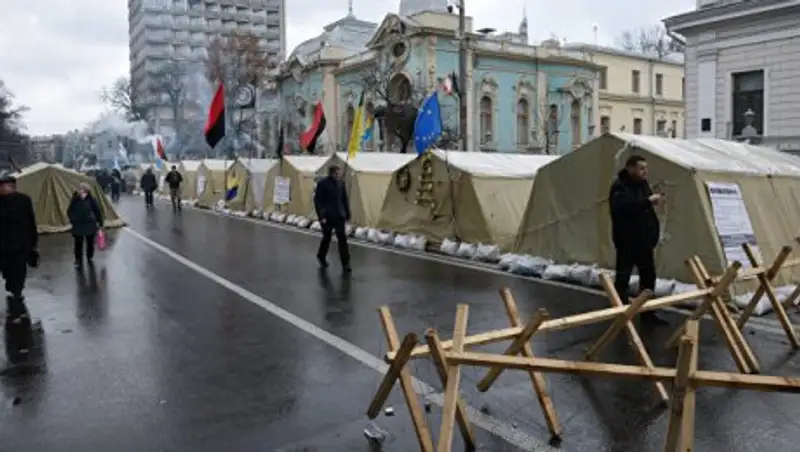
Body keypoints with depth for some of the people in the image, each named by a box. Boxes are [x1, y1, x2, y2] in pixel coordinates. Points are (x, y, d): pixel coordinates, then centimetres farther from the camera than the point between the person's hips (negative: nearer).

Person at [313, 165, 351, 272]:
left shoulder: (341, 183, 4)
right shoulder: (322, 184, -10)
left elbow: (345, 200, 12)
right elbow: (317, 201, -11)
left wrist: (347, 215, 11)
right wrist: (321, 216, -16)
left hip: (339, 216, 3)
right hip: (327, 216, -3)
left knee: (342, 239, -4)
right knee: (327, 238, 11)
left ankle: (345, 263, -2)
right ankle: (321, 257, 37)